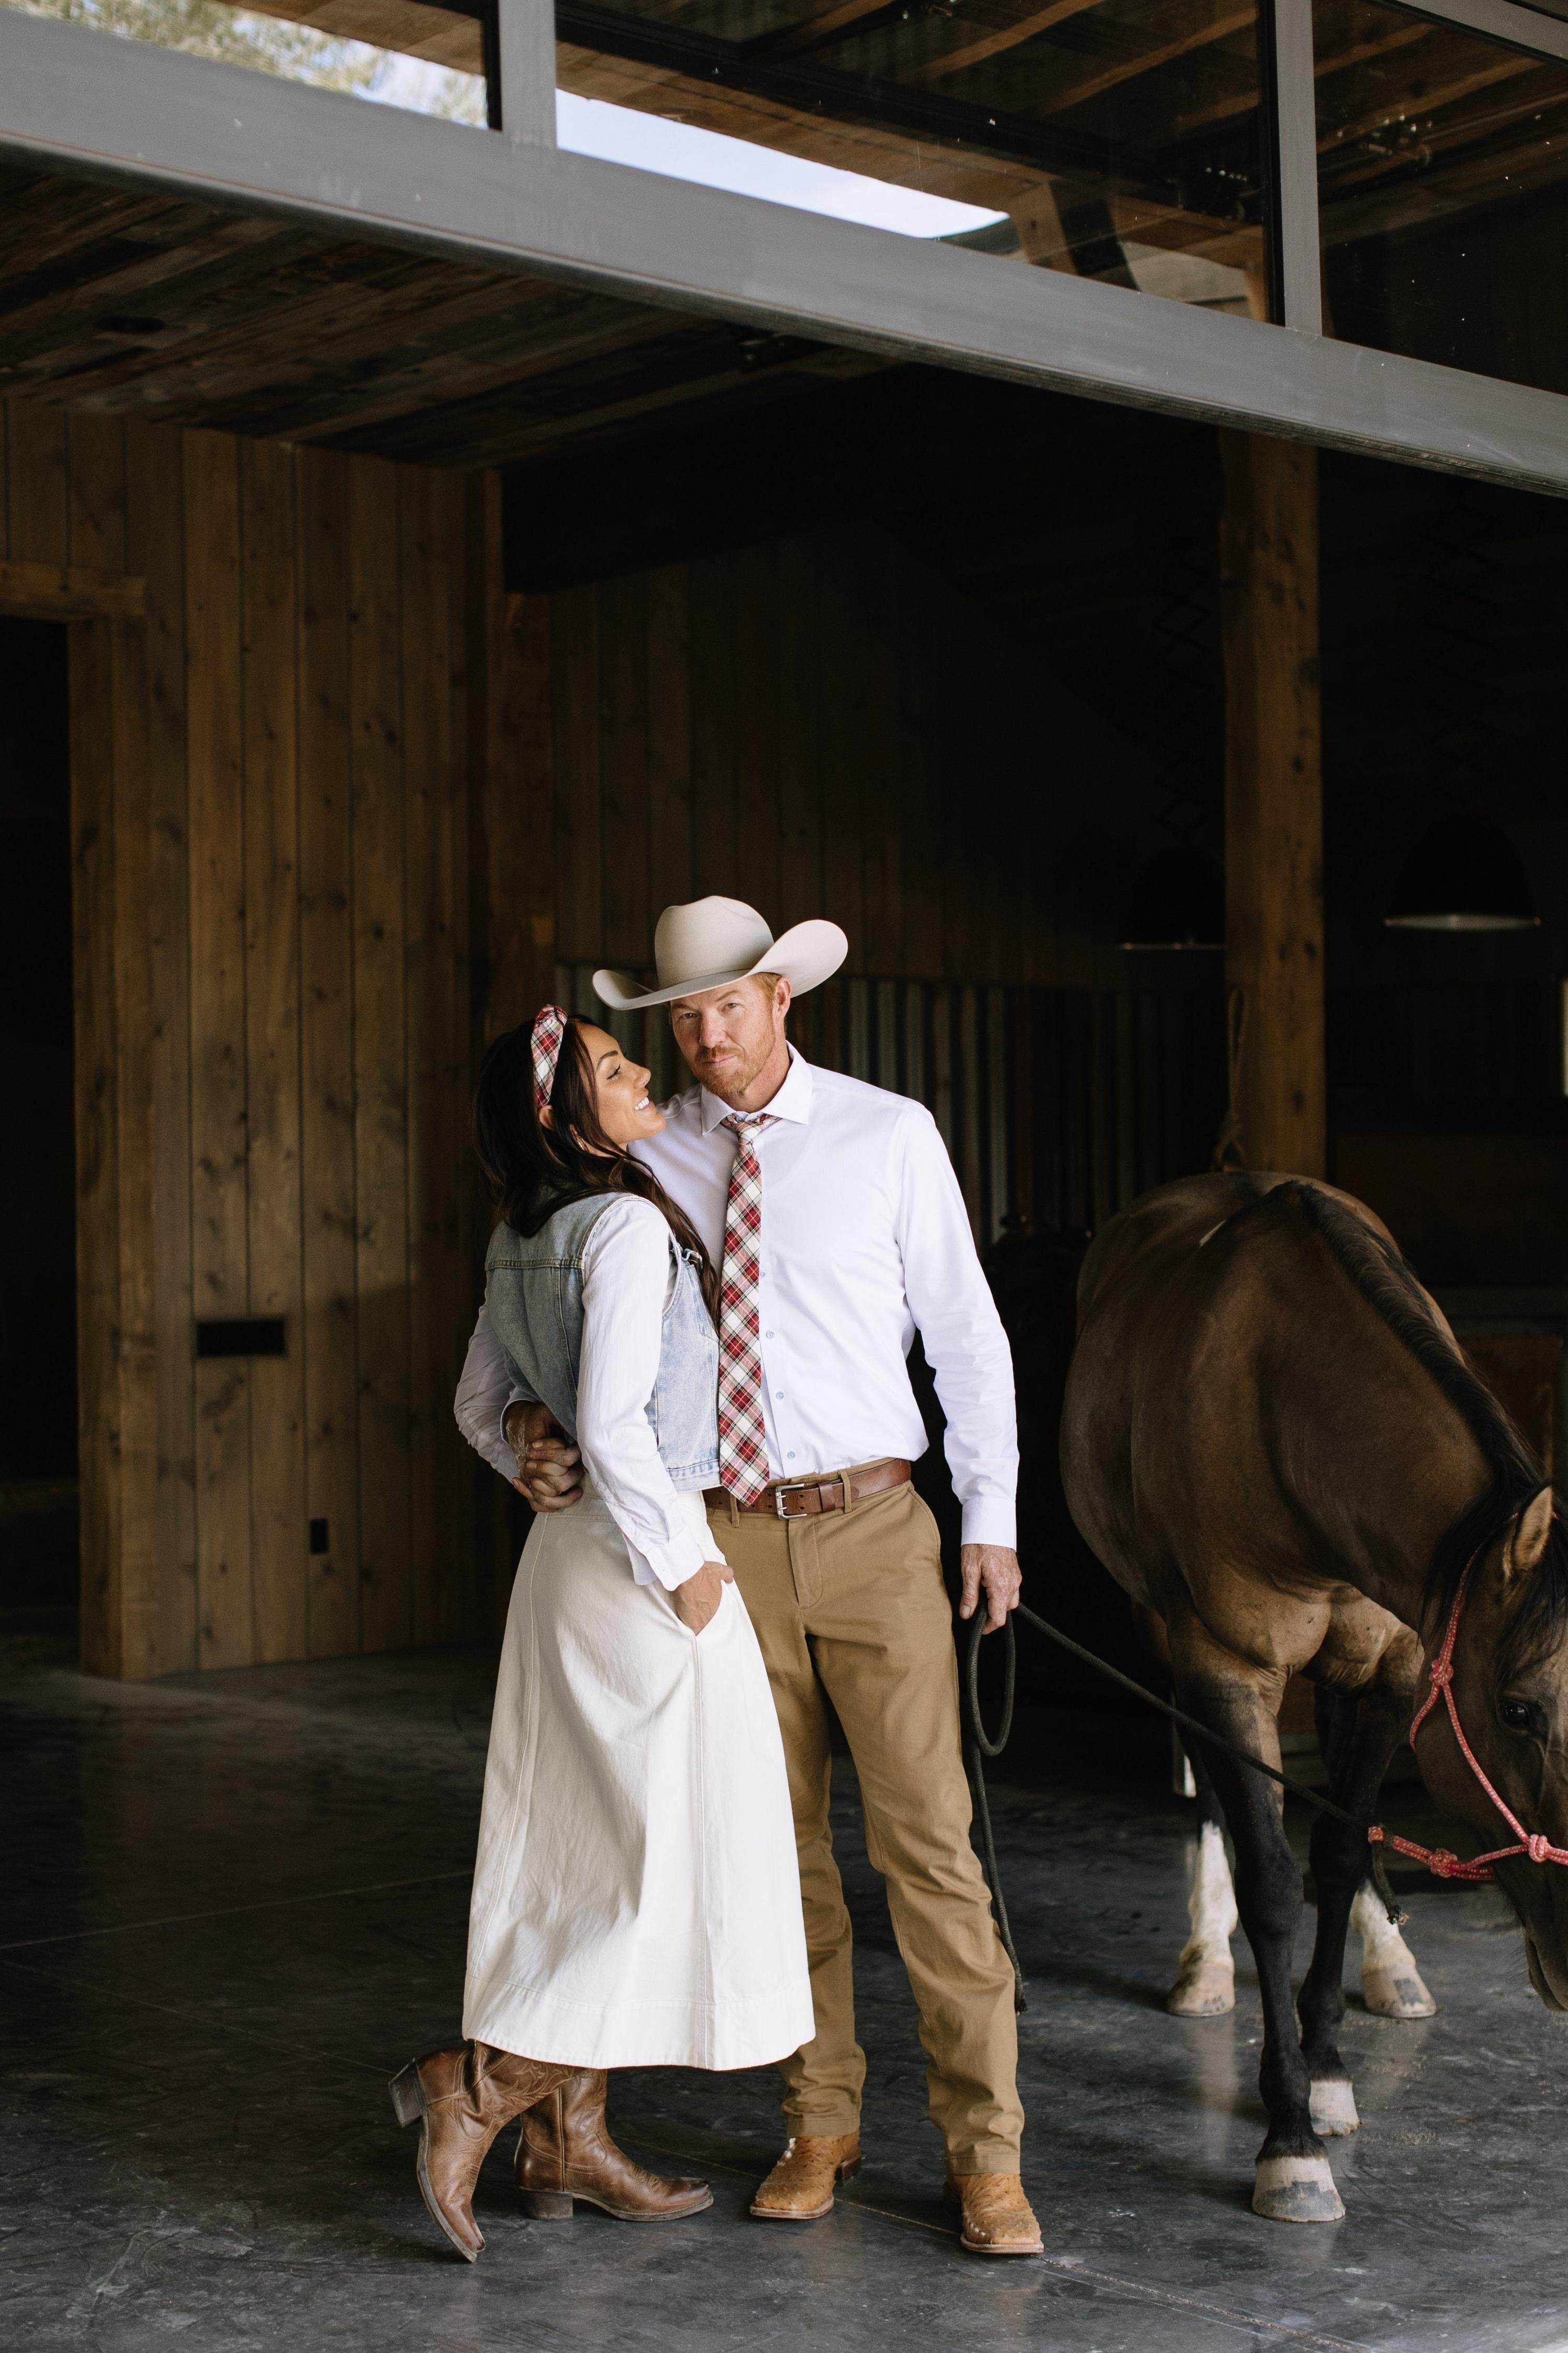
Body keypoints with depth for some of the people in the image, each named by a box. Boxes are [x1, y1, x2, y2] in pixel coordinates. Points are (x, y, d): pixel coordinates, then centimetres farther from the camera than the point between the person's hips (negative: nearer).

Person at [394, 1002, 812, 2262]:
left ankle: (568, 2136, 20)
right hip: (643, 1558, -9)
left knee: (584, 1850, 13)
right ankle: (479, 2083, -4)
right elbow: (613, 1418, -23)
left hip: (567, 1548, 9)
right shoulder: (630, 1226, -17)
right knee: (681, 1847, 0)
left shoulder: (520, 1242, 9)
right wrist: (680, 1564, -16)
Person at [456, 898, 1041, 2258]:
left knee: (928, 1837, -4)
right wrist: (520, 1425, -15)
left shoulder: (889, 1136, -1)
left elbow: (965, 1330, 4)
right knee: (778, 1842, 11)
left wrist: (994, 1517, 3)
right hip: (724, 1541, 2)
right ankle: (821, 2122, 25)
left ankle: (985, 2150, 5)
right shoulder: (640, 1159, 3)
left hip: (872, 1532, -2)